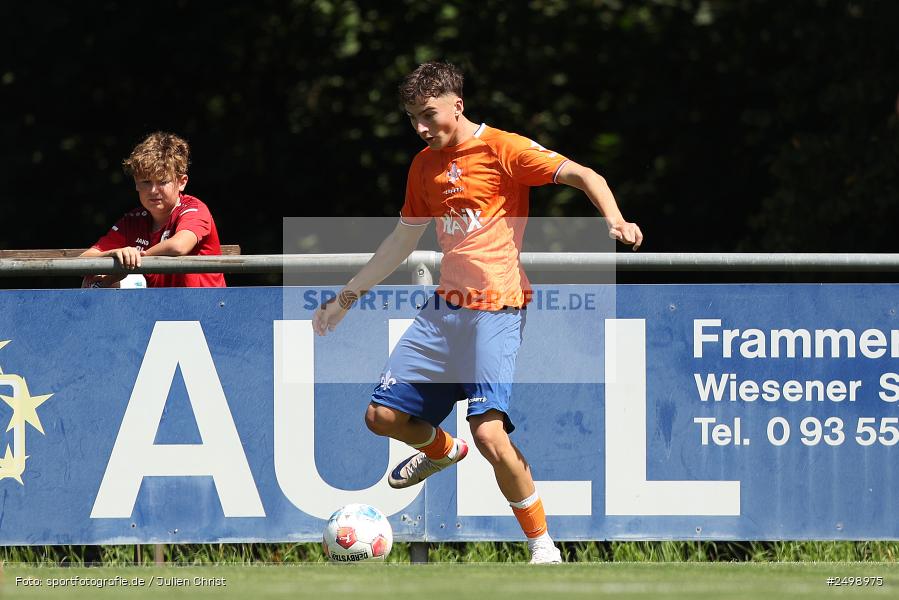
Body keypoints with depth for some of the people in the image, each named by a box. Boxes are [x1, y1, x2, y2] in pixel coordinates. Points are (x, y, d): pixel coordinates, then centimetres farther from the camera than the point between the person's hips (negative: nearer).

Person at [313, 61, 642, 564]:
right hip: (445, 309, 7)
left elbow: (584, 176, -13)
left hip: (496, 309, -7)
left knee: (489, 431, -22)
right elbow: (404, 239, 27)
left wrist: (615, 220, -32)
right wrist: (347, 297, 30)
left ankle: (544, 545, -8)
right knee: (382, 416, 5)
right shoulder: (424, 165, 14)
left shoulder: (501, 149, -7)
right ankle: (442, 449, 39)